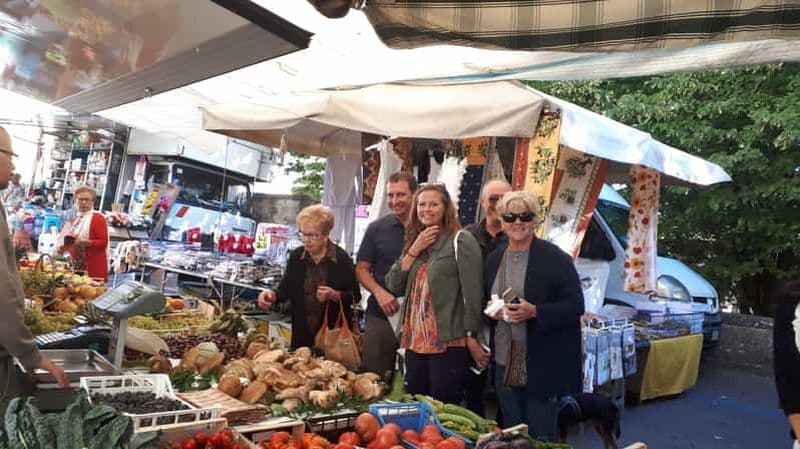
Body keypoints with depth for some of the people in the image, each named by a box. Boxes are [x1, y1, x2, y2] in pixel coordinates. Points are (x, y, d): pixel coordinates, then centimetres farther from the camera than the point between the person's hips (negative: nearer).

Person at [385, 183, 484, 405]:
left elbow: (472, 292, -10)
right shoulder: (414, 241, 15)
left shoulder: (461, 241, -6)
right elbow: (394, 287, 6)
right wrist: (414, 250, -3)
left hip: (449, 342, -6)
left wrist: (471, 336, -12)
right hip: (415, 340, 7)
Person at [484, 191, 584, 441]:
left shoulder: (556, 259, -9)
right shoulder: (493, 259, 8)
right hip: (505, 364, 5)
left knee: (541, 436, 7)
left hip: (543, 365, -5)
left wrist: (534, 312, -24)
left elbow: (575, 306, -11)